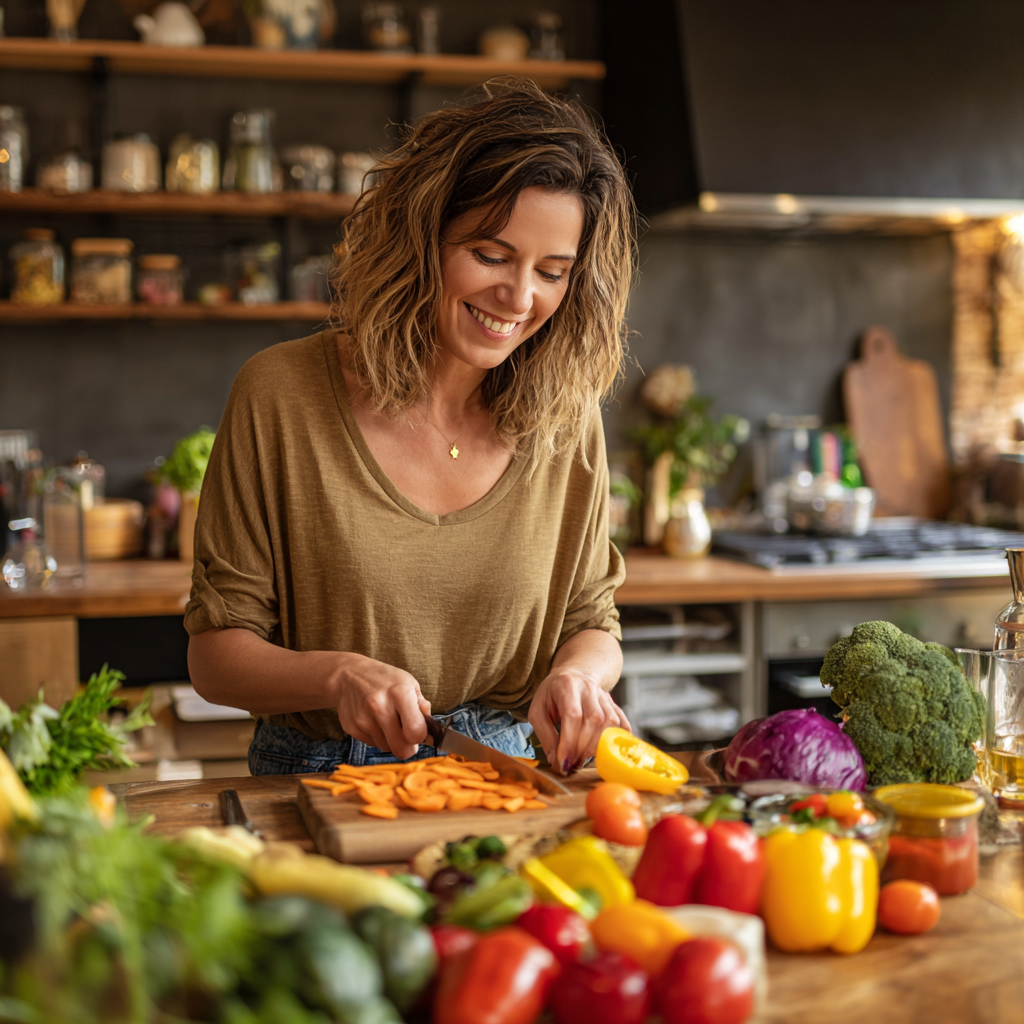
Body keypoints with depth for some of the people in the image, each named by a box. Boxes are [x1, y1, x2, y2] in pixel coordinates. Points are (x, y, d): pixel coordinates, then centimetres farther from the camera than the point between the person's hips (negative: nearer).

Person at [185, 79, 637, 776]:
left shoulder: (568, 417, 1)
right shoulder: (281, 394, -8)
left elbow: (593, 622, 11)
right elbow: (216, 652, -3)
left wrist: (577, 673, -12)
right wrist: (338, 675, -23)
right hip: (324, 788, -2)